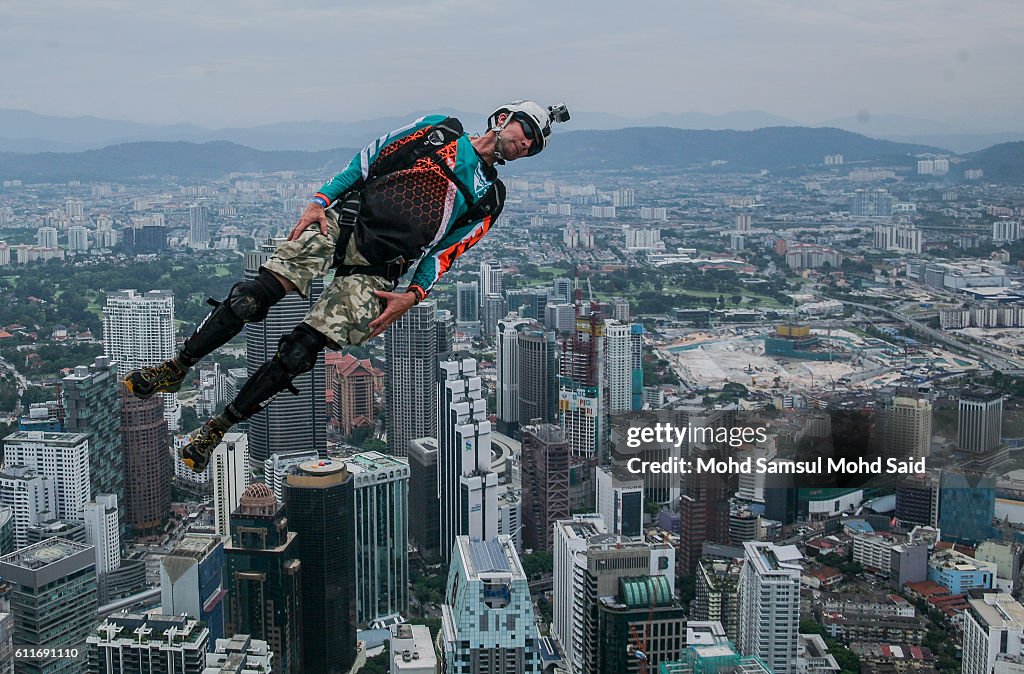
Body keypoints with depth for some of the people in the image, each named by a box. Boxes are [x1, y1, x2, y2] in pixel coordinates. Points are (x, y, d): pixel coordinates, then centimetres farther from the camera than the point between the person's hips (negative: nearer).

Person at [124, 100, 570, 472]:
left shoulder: (489, 197, 18)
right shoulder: (441, 130, 14)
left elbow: (444, 253, 12)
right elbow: (370, 158, 11)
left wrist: (412, 296, -2)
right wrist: (320, 200, -1)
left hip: (375, 272, 0)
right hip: (342, 222, 0)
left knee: (301, 351, -14)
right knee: (257, 294, -21)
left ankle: (216, 430, -3)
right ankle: (176, 369, -6)